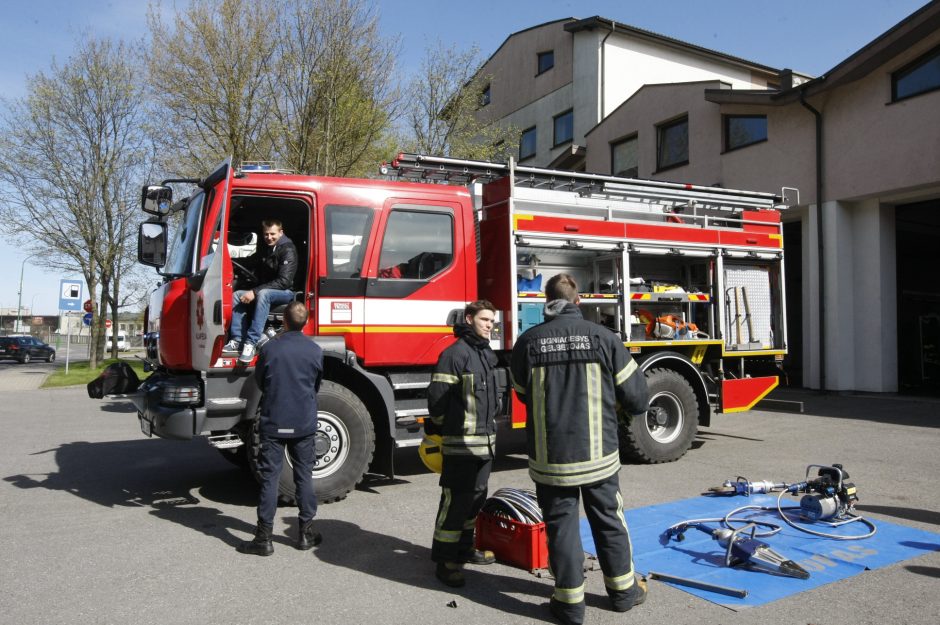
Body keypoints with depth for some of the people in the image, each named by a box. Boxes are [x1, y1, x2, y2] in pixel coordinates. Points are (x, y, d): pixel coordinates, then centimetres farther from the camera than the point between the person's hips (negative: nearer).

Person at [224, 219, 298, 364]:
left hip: (286, 291, -8)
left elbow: (284, 281, -24)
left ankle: (251, 343, -40)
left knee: (263, 294, -36)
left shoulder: (288, 250, -16)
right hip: (263, 290, 8)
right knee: (237, 295, -8)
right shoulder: (264, 248, 8)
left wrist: (255, 292, -27)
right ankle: (237, 340, -14)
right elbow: (251, 262, 22)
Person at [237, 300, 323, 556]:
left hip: (273, 422, -2)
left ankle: (264, 538, 4)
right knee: (304, 477, 11)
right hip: (305, 424, 2)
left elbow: (259, 382, 5)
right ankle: (306, 533, 17)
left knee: (269, 478, 2)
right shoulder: (315, 350, -3)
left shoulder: (270, 348, -9)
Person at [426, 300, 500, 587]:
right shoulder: (455, 353, -14)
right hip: (461, 442, -9)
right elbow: (437, 397, -16)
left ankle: (464, 548, 30)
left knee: (476, 498, 16)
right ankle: (445, 560, 5)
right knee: (456, 499, -4)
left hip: (485, 441, 9)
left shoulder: (487, 354, 14)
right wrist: (442, 427, -6)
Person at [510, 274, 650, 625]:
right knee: (609, 520, 18)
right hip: (598, 453, 1)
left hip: (550, 456, 0)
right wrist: (638, 409, 22)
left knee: (561, 525, 11)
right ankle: (623, 591, 33)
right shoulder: (601, 336, -7)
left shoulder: (528, 342, -5)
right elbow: (635, 392, -2)